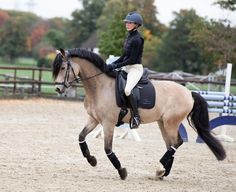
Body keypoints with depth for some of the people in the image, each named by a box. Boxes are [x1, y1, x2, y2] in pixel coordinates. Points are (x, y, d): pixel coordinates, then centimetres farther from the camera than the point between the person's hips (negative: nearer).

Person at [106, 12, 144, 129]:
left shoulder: (137, 39, -15)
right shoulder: (129, 37, 14)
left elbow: (132, 59, -19)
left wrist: (116, 66, -18)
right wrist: (112, 65, 7)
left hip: (136, 68, -11)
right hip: (127, 68, 11)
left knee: (127, 90, -31)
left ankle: (136, 116, -22)